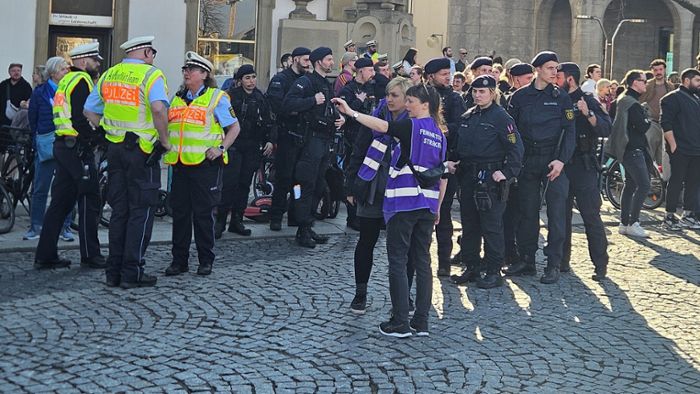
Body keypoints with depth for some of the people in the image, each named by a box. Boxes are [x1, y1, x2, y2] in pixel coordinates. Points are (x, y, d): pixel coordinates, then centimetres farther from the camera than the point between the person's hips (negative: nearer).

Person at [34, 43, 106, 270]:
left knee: (61, 201, 11)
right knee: (89, 200, -3)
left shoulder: (67, 81, 20)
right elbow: (82, 118, -21)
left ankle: (45, 255, 12)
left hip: (63, 146, 10)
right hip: (78, 148, -10)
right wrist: (99, 137, -12)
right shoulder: (81, 81, -11)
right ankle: (90, 255, 2)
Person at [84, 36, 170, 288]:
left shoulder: (108, 75, 11)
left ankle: (114, 272, 15)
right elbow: (159, 108, -27)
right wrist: (164, 139, -15)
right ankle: (132, 273, 1)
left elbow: (90, 111, 14)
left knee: (119, 211, 13)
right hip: (142, 150, -6)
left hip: (115, 147, 6)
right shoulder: (151, 75, -9)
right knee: (141, 211, 1)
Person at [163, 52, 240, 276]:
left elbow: (234, 127, 1)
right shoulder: (178, 99, 17)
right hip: (180, 164, 5)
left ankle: (206, 260, 12)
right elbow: (168, 128, 27)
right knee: (179, 212, 7)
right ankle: (179, 260, 15)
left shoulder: (216, 98, 0)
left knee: (203, 213, 0)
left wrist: (221, 148, -11)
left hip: (205, 165, -5)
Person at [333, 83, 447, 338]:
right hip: (427, 205, 7)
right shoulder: (439, 135, 14)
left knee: (398, 261, -2)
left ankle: (400, 323, -2)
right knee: (422, 261, 10)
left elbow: (381, 126, -22)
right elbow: (442, 176, 16)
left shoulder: (412, 126, -7)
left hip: (403, 202, -7)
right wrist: (437, 207, 22)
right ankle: (422, 322, 12)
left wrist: (351, 112, -22)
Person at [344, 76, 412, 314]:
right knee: (366, 242, 7)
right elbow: (358, 153, 4)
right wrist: (351, 187, 1)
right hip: (371, 192, 1)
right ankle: (360, 294, 18)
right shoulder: (376, 118, 1)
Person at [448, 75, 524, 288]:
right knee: (469, 224, 11)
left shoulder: (501, 117, -8)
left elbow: (516, 147, -12)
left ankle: (494, 272, 4)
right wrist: (452, 161, 6)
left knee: (491, 226, -3)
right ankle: (472, 267, 21)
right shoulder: (467, 117, 14)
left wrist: (507, 172, -18)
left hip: (490, 178, -7)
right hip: (467, 176, 7)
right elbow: (457, 144, 23)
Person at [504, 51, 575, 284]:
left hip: (554, 161, -2)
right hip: (527, 161, 2)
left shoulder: (561, 97, 3)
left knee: (556, 212, -4)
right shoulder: (520, 96, 6)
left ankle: (553, 265, 0)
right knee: (527, 211, 7)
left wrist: (561, 160, -13)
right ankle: (526, 261, 17)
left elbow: (569, 131, -1)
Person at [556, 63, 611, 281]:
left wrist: (588, 114, -28)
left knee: (591, 216, -4)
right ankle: (562, 260, 19)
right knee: (561, 215, 10)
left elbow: (606, 129, -15)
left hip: (583, 167, -5)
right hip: (560, 167, 5)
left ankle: (601, 264, 0)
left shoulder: (588, 101, -3)